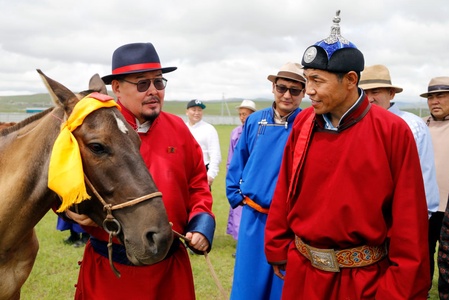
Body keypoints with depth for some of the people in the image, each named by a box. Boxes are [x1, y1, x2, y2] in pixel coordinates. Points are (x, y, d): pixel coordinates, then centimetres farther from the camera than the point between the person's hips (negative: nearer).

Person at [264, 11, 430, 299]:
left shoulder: (393, 131, -12)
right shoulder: (303, 124, -1)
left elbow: (409, 221, -10)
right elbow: (284, 193, 6)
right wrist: (278, 251, 8)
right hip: (303, 270, 4)